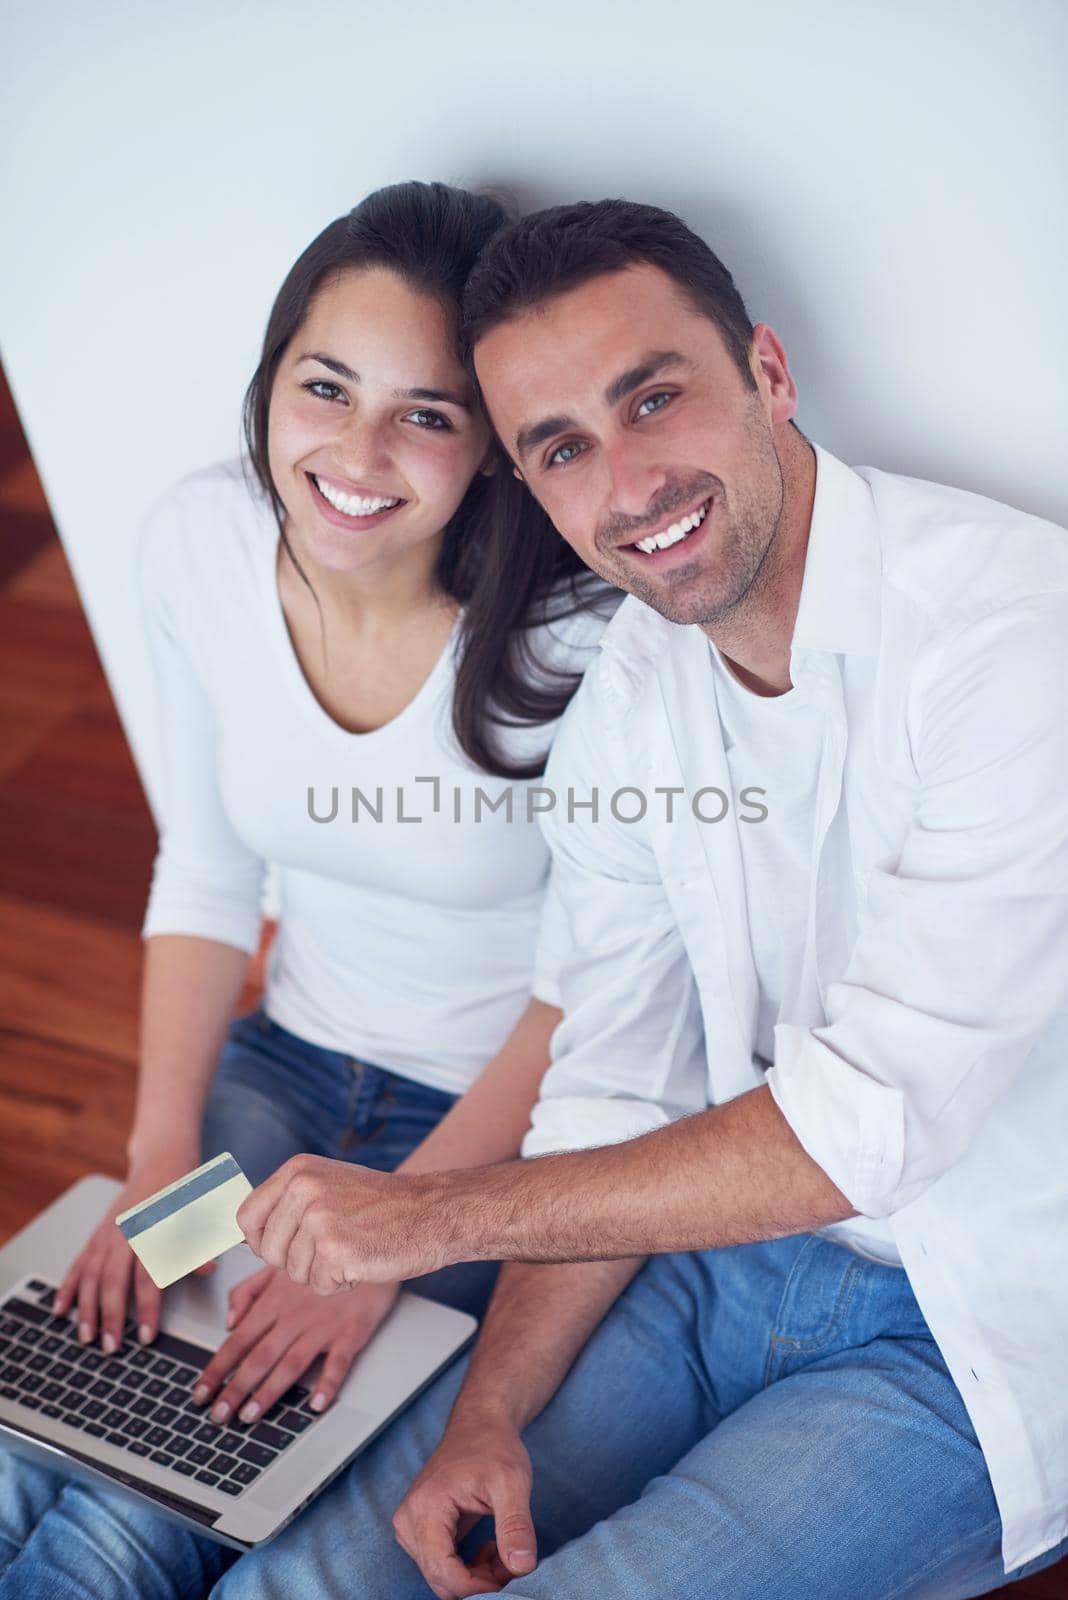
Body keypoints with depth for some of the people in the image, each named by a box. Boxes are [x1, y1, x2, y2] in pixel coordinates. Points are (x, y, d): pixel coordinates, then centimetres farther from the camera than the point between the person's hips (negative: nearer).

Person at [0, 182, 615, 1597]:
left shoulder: (577, 628, -24)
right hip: (289, 1061, 5)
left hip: (503, 1117, -4)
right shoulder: (200, 543, -9)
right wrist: (158, 1162, -5)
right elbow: (207, 870, 2)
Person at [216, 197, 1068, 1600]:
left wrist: (439, 1211, -20)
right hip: (728, 1247, 5)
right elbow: (617, 1094, 4)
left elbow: (875, 1114, -27)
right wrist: (492, 1413, -8)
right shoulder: (618, 705, 0)